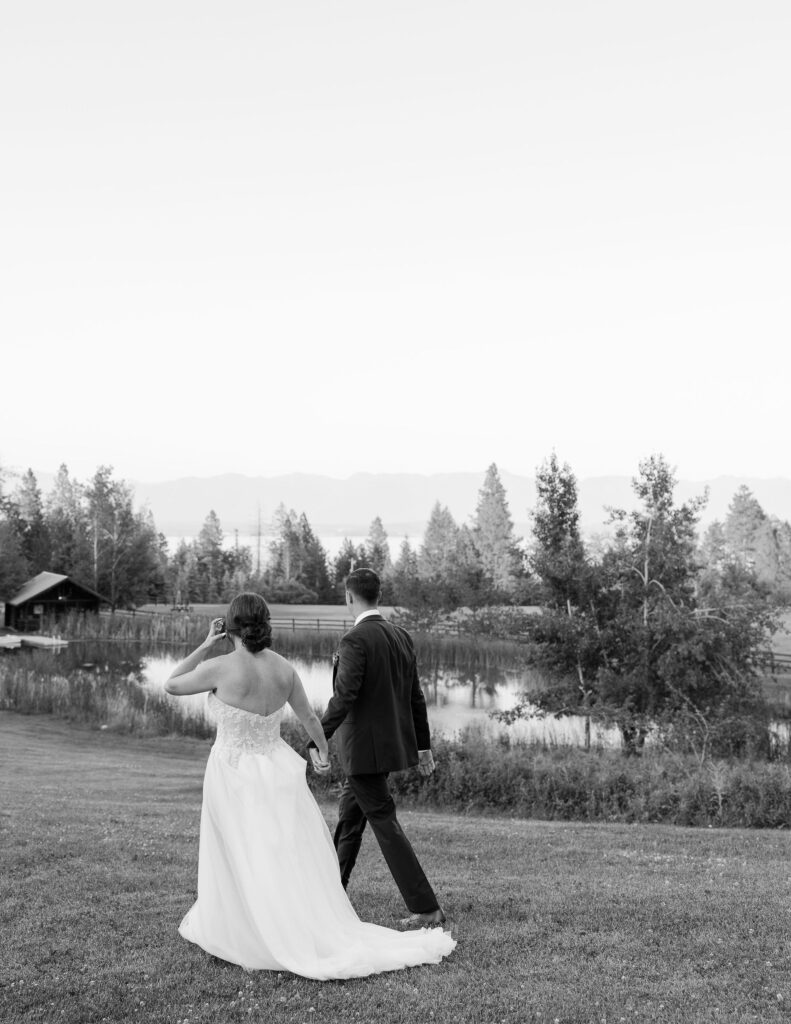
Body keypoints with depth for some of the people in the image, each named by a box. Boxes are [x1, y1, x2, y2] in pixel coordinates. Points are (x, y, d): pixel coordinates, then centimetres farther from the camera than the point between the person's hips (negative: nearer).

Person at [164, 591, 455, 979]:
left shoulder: (221, 667, -17)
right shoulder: (284, 668, -2)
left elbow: (172, 686, -2)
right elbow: (309, 717, 9)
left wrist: (206, 645, 2)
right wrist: (323, 749, 27)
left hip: (235, 776, -4)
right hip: (277, 770, 4)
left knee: (249, 863, 8)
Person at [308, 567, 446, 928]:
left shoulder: (355, 640, -18)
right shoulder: (401, 636, 6)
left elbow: (344, 696, -25)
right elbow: (415, 696, 11)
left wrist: (318, 740, -23)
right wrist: (423, 744, 17)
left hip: (364, 748, -9)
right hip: (391, 743, 9)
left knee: (384, 824, -2)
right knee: (349, 815, 21)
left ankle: (426, 908, 0)